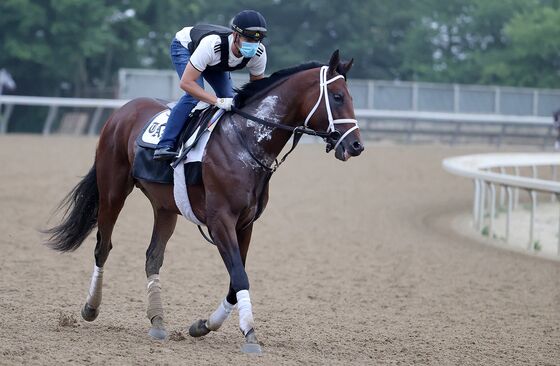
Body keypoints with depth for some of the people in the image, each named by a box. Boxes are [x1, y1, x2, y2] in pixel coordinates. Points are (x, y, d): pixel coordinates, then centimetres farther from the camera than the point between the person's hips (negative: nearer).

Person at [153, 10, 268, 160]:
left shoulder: (259, 53, -31)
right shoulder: (211, 44, -48)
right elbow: (186, 83, -45)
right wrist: (218, 101, -52)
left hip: (215, 62, 6)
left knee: (229, 98, -10)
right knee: (194, 96, -26)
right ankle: (164, 146, -24)